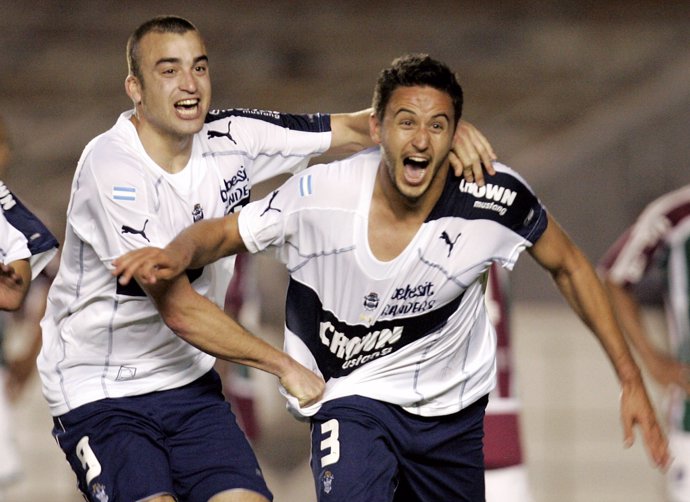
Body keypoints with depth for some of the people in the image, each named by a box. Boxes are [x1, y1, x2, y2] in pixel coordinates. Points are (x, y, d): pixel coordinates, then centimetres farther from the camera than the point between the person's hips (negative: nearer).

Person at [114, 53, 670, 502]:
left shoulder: (494, 197, -19)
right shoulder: (323, 195, -22)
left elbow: (569, 266, -1)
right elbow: (217, 233, -10)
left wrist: (631, 379, -1)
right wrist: (177, 254, -35)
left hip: (453, 409, 3)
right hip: (354, 398, -3)